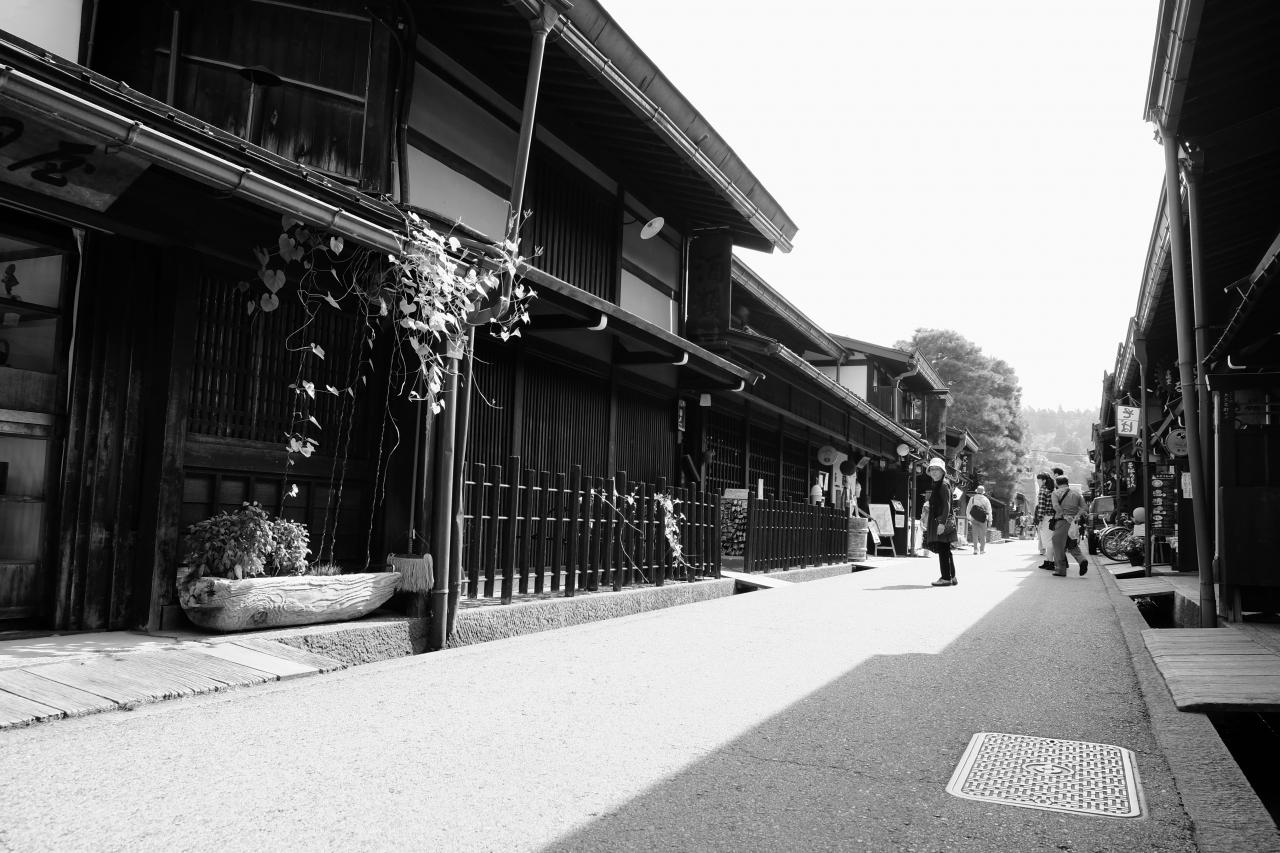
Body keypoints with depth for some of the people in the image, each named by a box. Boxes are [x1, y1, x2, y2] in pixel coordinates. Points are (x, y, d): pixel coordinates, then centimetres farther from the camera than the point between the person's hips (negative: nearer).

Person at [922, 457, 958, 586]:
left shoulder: (944, 484, -12)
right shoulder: (936, 485, 18)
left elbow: (947, 505, -18)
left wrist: (942, 522, -24)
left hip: (942, 521, -10)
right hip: (937, 520, 10)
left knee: (942, 550, -8)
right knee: (945, 550, 14)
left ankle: (946, 578, -5)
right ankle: (951, 577, 21)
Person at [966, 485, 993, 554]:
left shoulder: (972, 499, 3)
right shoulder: (985, 500, 0)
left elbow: (968, 510, 4)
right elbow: (989, 511, 0)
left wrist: (969, 519, 9)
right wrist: (990, 520, 5)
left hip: (974, 519, 1)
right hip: (982, 520, -1)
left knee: (975, 535, 4)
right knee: (982, 535, 8)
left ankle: (976, 549, -2)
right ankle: (982, 550, 9)